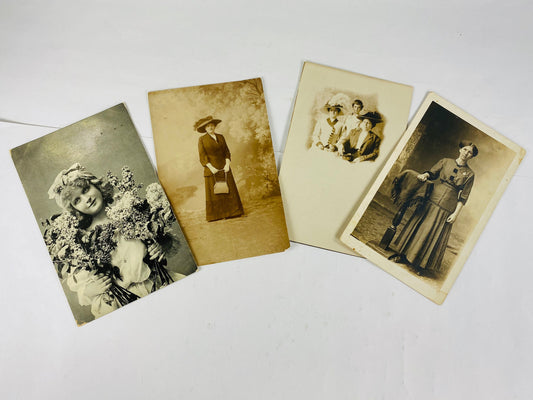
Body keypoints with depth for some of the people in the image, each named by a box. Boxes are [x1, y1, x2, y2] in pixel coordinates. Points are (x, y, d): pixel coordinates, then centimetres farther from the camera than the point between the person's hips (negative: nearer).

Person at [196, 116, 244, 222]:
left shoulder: (220, 137, 10)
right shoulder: (202, 139, 0)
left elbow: (226, 152, 7)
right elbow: (202, 156, -6)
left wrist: (227, 164, -9)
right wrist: (211, 167, -16)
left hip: (223, 167, 3)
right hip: (211, 168, -3)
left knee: (229, 189, 1)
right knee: (213, 192, -1)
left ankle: (231, 212, 8)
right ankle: (214, 215, 5)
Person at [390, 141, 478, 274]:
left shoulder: (469, 174, 2)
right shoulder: (445, 162, 6)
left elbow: (463, 197, -1)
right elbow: (432, 173, 5)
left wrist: (456, 213, -7)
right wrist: (425, 175, -19)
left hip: (446, 210, -2)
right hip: (431, 200, 2)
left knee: (434, 235, 2)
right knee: (417, 227, 6)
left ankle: (421, 265, 17)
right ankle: (403, 255, 21)